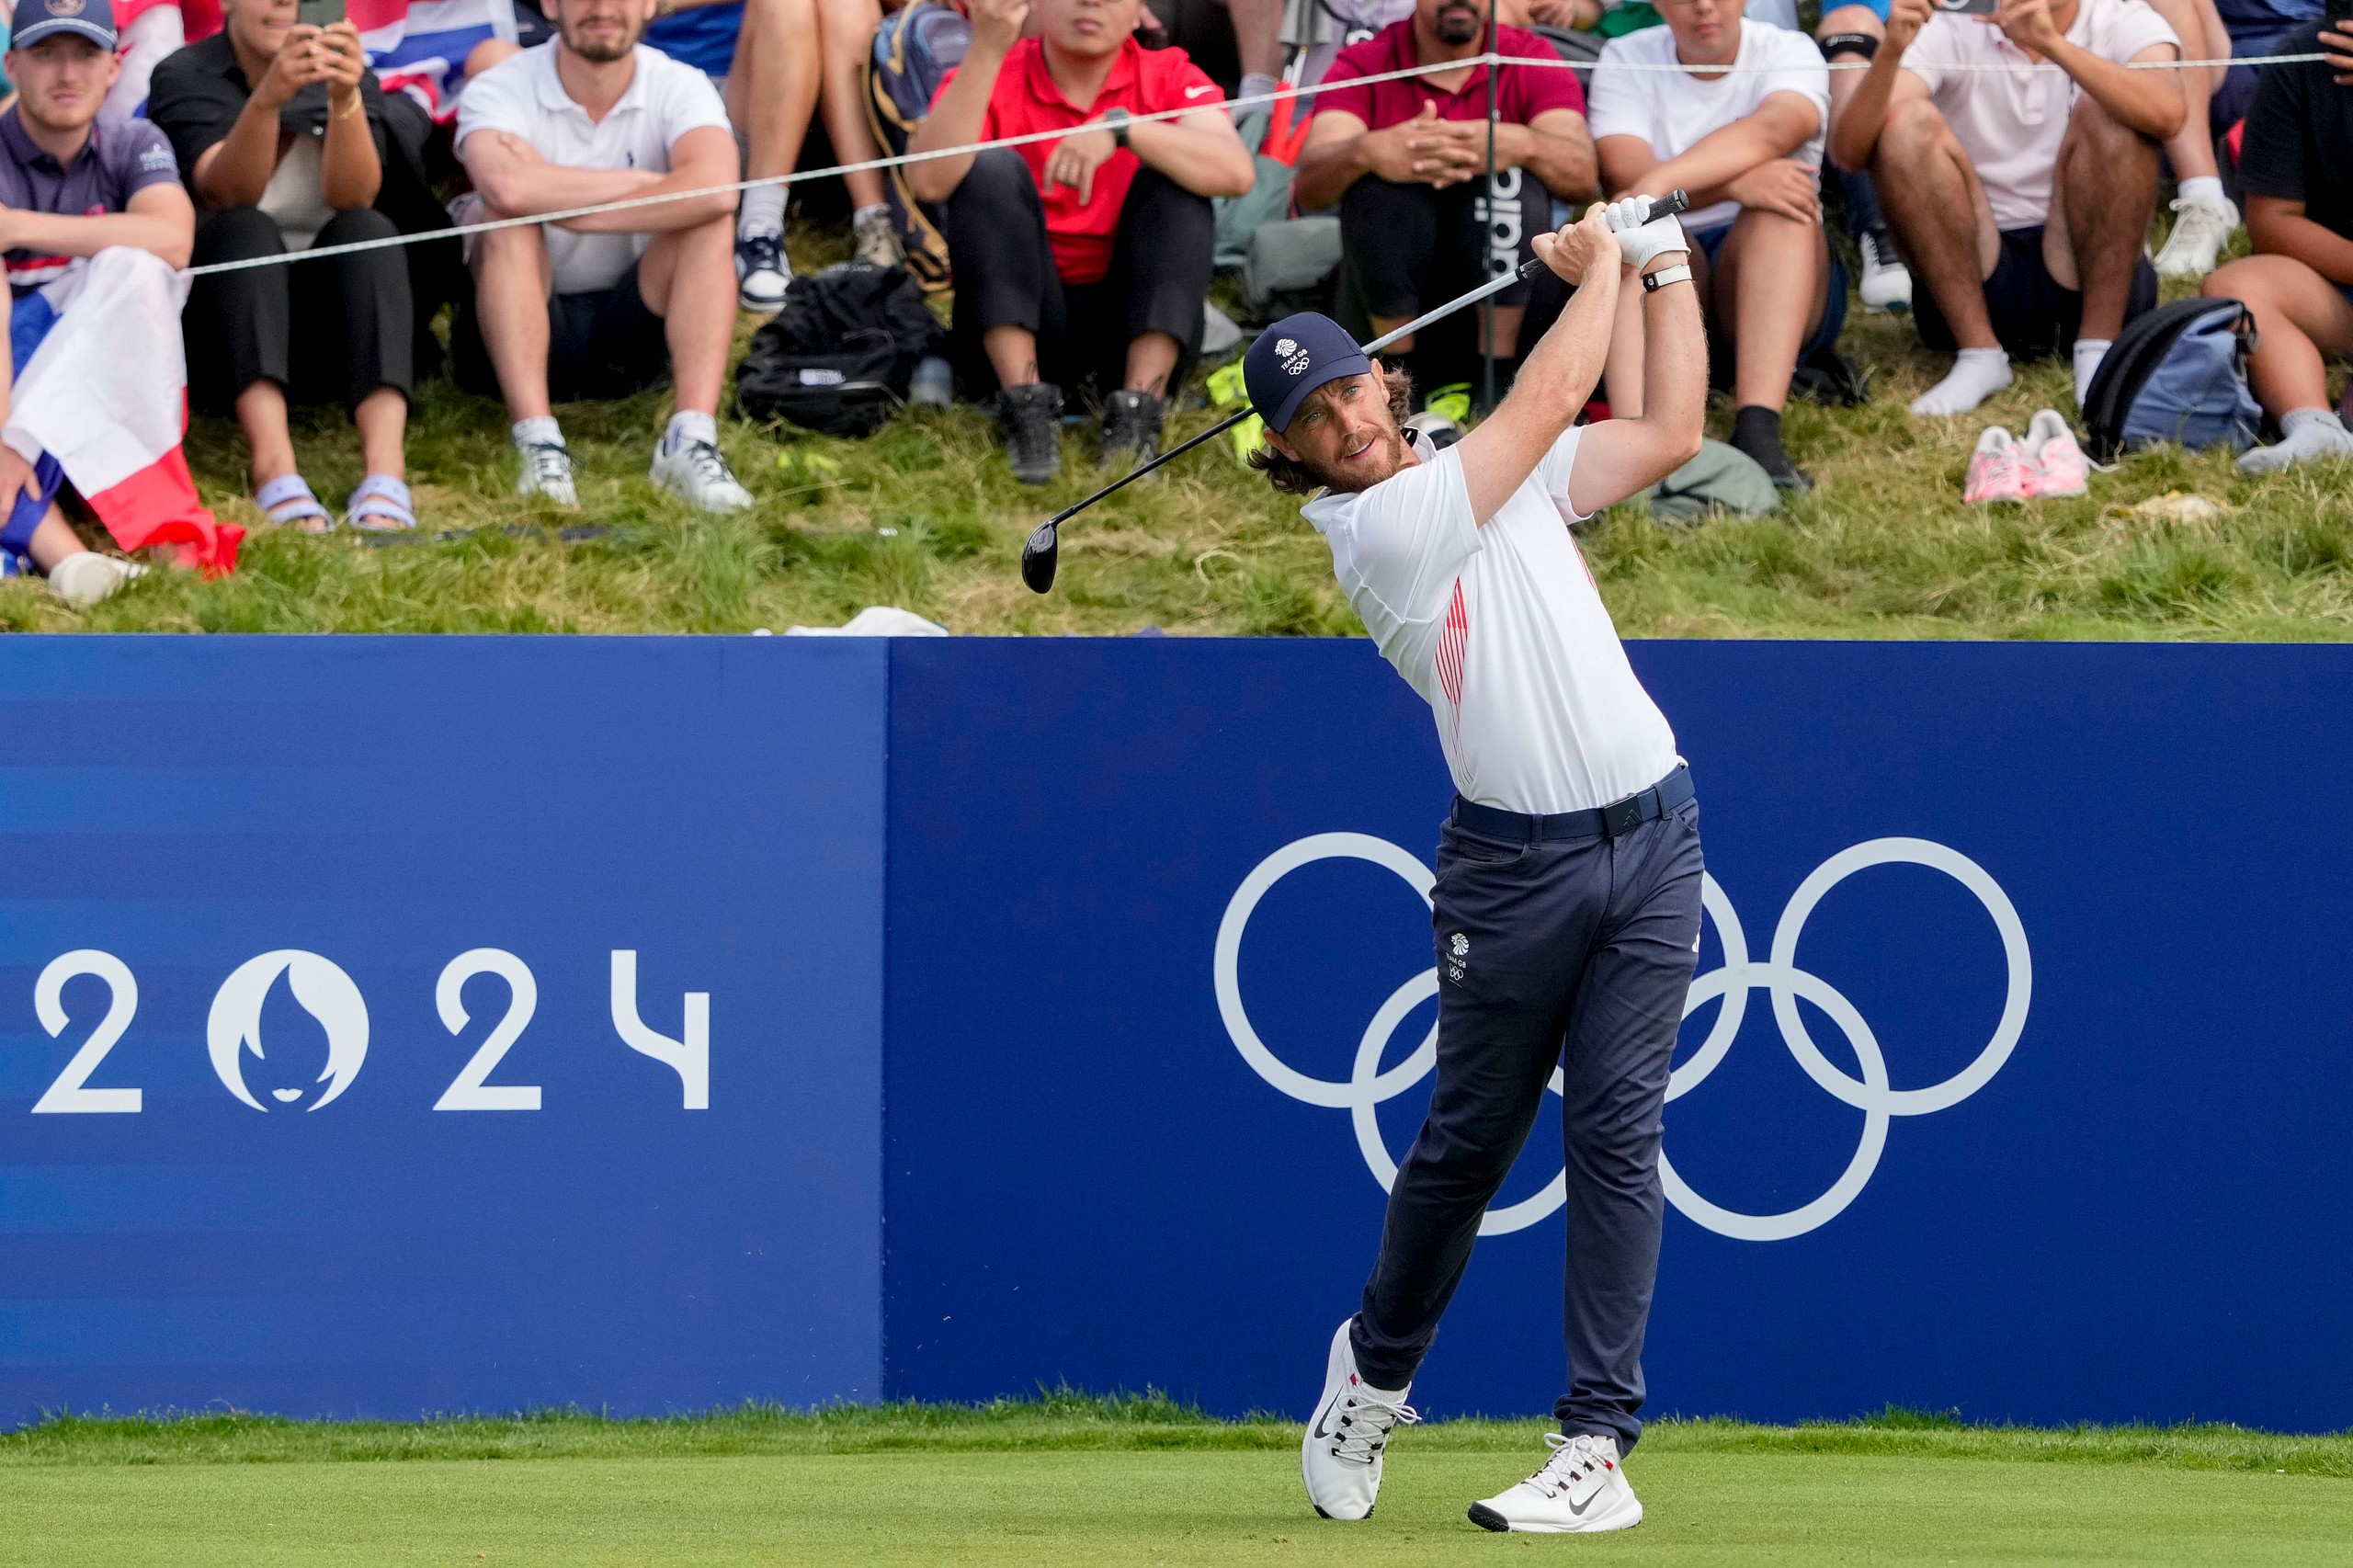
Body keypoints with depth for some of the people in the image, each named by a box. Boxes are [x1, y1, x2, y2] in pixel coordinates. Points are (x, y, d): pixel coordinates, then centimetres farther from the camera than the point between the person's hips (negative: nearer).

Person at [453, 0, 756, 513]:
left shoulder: (679, 89, -8)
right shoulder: (499, 92, -13)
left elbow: (715, 188, -31)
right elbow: (509, 188, -36)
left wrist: (568, 208, -29)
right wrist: (650, 183, -24)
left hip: (632, 336, 2)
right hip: (524, 331, -1)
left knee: (708, 221, -22)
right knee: (511, 222, -29)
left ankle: (691, 441, -36)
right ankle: (539, 446, -40)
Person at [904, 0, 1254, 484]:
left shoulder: (1168, 78, -1)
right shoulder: (991, 80, -4)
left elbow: (1237, 172, -22)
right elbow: (928, 181, -25)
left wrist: (1121, 128, -33)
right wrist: (986, 52, -32)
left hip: (1134, 325, 1)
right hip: (1022, 325, -1)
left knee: (1175, 178, -17)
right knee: (991, 168, -20)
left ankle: (1138, 407, -26)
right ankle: (1026, 403, -26)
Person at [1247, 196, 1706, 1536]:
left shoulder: (1500, 475, 12)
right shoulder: (1375, 526, -10)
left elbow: (1671, 434, 15)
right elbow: (1553, 398, -9)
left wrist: (1663, 265, 12)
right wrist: (1601, 262, 6)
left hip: (1650, 836, 4)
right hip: (1514, 860, -4)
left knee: (1617, 1128, -5)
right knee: (1469, 1139, 7)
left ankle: (1599, 1448, -8)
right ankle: (1377, 1368, 34)